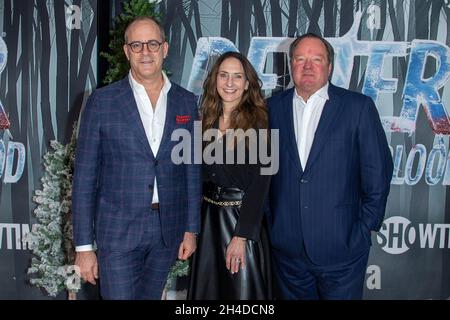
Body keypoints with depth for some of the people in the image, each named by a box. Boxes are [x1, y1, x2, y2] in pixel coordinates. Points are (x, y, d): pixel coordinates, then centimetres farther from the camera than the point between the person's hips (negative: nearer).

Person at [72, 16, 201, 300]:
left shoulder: (187, 102, 5)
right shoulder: (103, 101, -4)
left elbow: (192, 170, 9)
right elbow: (85, 176, -3)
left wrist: (191, 230, 6)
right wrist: (84, 246, -5)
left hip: (168, 230, 3)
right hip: (118, 230, -2)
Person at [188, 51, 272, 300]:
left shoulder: (257, 121, -9)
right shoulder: (207, 119, 6)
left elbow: (259, 182, -14)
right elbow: (200, 172, 10)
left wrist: (241, 236, -18)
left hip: (242, 215, -5)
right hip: (207, 216, 5)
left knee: (242, 290, 6)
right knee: (206, 288, 16)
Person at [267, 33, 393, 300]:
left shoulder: (358, 106, -3)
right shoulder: (274, 107, 5)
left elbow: (378, 171, -2)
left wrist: (365, 227, -3)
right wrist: (269, 222, 5)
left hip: (341, 248, -2)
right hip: (287, 246, 3)